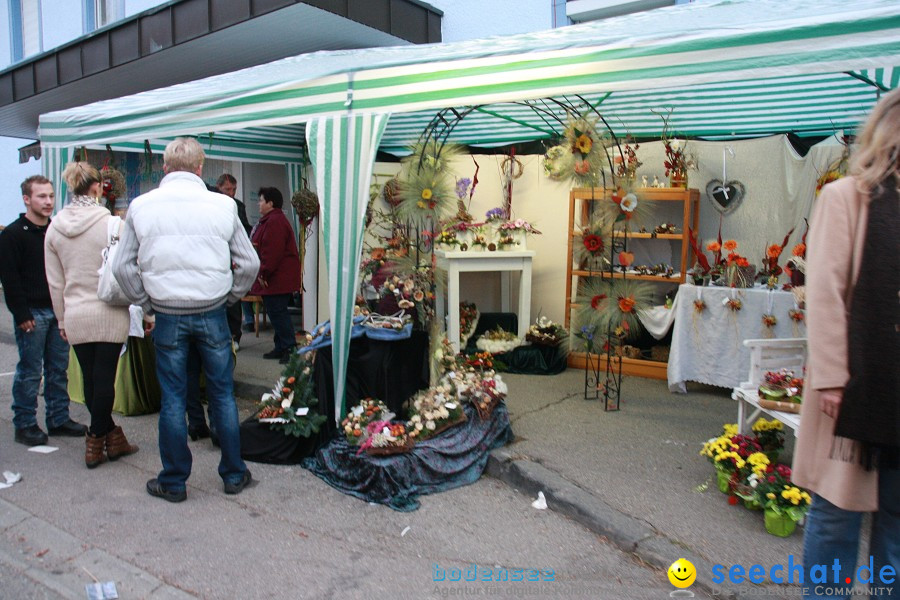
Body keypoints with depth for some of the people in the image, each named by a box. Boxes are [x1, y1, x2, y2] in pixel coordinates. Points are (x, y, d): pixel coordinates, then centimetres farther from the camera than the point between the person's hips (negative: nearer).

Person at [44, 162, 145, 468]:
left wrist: (62, 320, 19)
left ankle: (112, 438, 19)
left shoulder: (55, 228, 5)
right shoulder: (111, 224, -10)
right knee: (104, 378, 4)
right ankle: (96, 441, 12)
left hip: (75, 317, 4)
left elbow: (55, 282, 10)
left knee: (91, 380, 11)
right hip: (110, 314, -4)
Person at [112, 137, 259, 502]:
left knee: (172, 399, 10)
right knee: (223, 394, 11)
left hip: (168, 317, 0)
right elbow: (249, 263, 1)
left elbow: (122, 267, 2)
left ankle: (174, 482, 22)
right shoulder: (223, 205, -3)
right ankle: (234, 474, 22)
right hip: (212, 314, 0)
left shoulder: (141, 206, -1)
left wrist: (145, 303, 12)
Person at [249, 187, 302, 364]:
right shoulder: (269, 220, 20)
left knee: (277, 312, -9)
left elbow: (272, 252, -23)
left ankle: (289, 348, -5)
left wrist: (263, 274, -19)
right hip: (277, 278, 11)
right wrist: (263, 274, 21)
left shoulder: (275, 221, -16)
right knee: (276, 312, 13)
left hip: (278, 279, -11)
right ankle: (280, 347, 20)